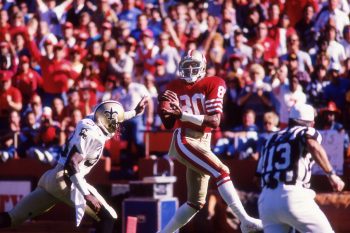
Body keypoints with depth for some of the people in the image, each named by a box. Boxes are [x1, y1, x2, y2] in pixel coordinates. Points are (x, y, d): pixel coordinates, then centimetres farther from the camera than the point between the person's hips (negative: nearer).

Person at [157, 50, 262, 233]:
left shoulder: (213, 84, 3)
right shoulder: (175, 87, 8)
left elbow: (215, 121, -11)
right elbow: (168, 125, 10)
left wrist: (183, 114, -19)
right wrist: (163, 109, -11)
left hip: (203, 143, 4)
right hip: (184, 140, -4)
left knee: (196, 202, 8)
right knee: (221, 171, -23)